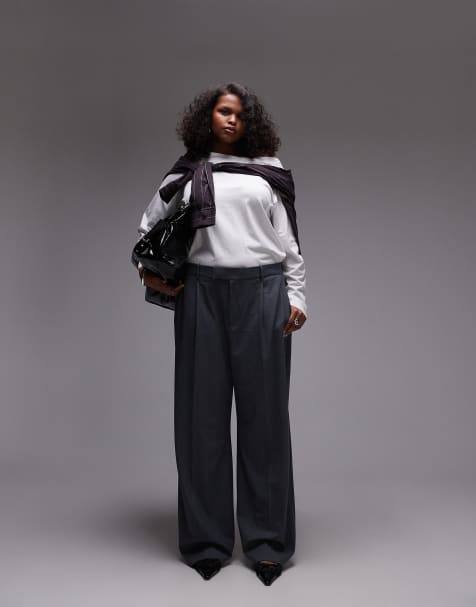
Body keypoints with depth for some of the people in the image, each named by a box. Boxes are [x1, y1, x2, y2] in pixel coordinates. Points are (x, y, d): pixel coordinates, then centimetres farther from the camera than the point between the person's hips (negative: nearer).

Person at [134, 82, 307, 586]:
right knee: (202, 411, 2)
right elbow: (148, 226, 22)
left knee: (263, 411, 1)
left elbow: (289, 242, 11)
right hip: (201, 293, 1)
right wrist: (147, 270, 6)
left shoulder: (268, 172, 12)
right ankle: (206, 541, 14)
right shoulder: (185, 174, 13)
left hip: (262, 292, 0)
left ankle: (267, 542, 12)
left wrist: (296, 297, 2)